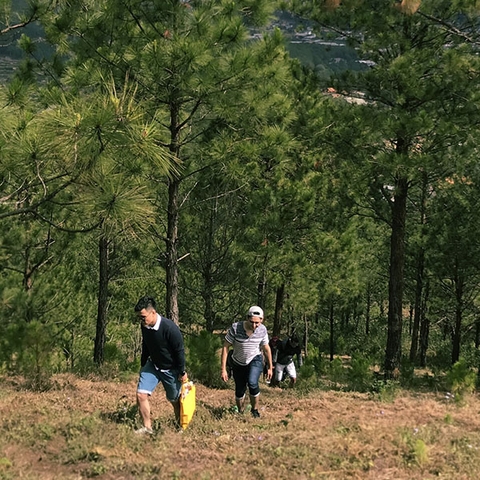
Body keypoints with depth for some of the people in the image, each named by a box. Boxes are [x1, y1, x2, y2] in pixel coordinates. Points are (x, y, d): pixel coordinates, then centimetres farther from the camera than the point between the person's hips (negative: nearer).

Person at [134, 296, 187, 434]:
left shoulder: (170, 328, -31)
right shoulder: (145, 327, -11)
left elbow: (179, 351, -21)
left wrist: (182, 372, -14)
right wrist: (143, 365, 16)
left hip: (171, 370, -5)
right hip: (152, 366, 5)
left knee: (175, 400, 13)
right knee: (141, 394, -10)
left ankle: (180, 426, 38)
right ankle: (147, 427, 3)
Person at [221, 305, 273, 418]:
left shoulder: (262, 330, -16)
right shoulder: (235, 328, -26)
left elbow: (266, 348, 0)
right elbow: (225, 347, -19)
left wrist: (270, 367, 8)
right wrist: (223, 369, -21)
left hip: (255, 360, 0)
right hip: (238, 363, 0)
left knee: (252, 383, -27)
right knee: (240, 391, 10)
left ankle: (255, 409, -2)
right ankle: (241, 413, 38)